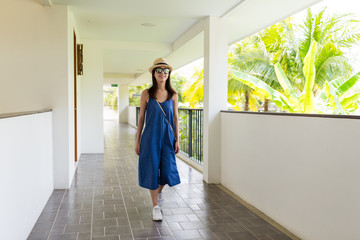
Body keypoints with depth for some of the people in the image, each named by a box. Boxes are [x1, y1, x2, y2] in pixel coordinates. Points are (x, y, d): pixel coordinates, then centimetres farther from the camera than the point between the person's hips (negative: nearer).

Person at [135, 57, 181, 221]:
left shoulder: (173, 95, 2)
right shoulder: (147, 94, -2)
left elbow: (175, 118, 6)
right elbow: (141, 118, 2)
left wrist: (177, 140, 2)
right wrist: (138, 141, 1)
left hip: (167, 137, 2)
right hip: (151, 137, -1)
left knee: (167, 170, 3)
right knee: (152, 170, 1)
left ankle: (159, 191, 37)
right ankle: (155, 206, 17)